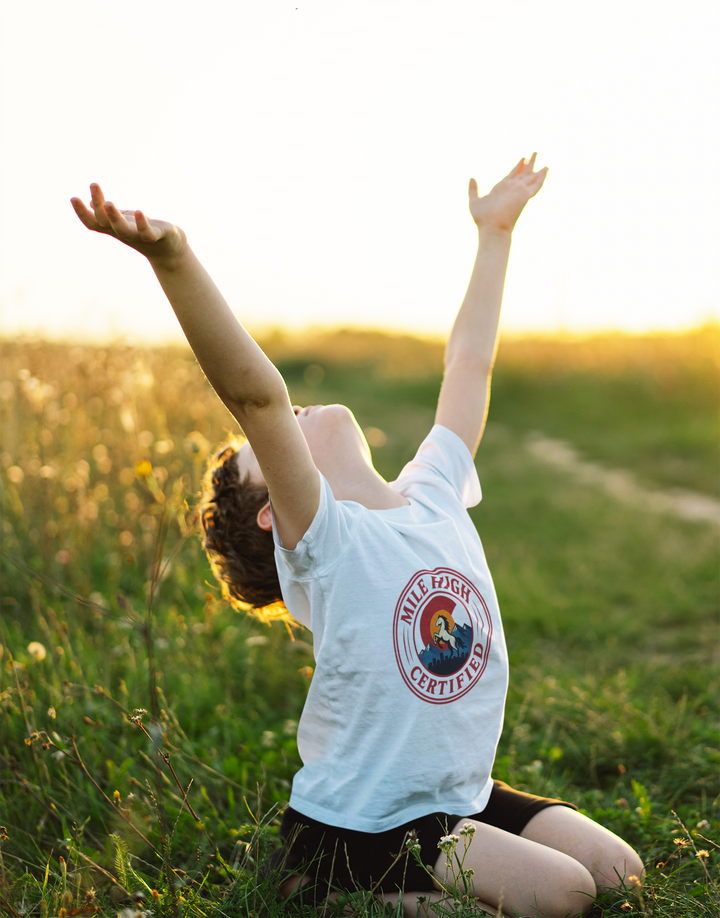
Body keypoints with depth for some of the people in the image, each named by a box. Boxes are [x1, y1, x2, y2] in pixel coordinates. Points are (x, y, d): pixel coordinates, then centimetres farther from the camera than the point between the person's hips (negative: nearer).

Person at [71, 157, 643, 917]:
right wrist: (173, 259, -44)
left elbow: (468, 362, 12)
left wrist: (494, 232, 21)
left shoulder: (434, 497, 3)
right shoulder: (323, 542, -16)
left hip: (463, 796, 7)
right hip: (356, 827, -7)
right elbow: (255, 395, -31)